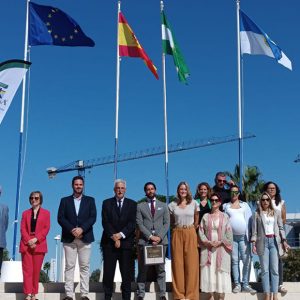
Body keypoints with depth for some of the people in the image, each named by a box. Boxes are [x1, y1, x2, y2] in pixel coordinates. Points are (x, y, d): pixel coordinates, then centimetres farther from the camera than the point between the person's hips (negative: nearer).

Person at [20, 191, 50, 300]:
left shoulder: (46, 213, 10)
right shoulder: (25, 213, 15)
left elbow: (46, 228, -1)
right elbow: (23, 229, 5)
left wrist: (36, 239, -14)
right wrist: (28, 240, -12)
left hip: (39, 244, -1)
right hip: (26, 244, 1)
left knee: (36, 270, 0)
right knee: (27, 269, -5)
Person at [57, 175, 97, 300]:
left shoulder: (90, 200, 12)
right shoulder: (65, 200, 12)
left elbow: (93, 217, 1)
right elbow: (60, 218, 2)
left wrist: (81, 229, -14)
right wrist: (72, 230, -12)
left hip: (85, 238, 0)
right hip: (69, 238, 0)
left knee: (84, 266, 0)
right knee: (69, 266, -2)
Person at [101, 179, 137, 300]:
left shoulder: (132, 204, 9)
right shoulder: (107, 203, 8)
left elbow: (132, 223, -1)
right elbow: (105, 222, -1)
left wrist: (121, 234, -13)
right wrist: (114, 237, -12)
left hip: (126, 242, 0)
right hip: (109, 242, 0)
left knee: (127, 273, 0)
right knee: (108, 272, 0)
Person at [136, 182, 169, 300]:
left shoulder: (163, 205, 15)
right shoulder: (140, 206, 9)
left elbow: (167, 223, 6)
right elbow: (139, 224, -1)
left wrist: (159, 237, -9)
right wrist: (150, 236, -12)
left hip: (161, 240, 1)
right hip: (145, 240, -1)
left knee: (161, 268, 2)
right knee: (143, 269, 1)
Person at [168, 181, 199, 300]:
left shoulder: (194, 203, 3)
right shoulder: (172, 205, 4)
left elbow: (196, 221, 10)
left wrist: (190, 230, 8)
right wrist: (178, 229, 8)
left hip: (190, 234, 0)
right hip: (177, 235, 0)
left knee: (191, 263, -1)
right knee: (178, 264, 1)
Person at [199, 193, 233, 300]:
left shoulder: (225, 216, 3)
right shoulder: (205, 216, 7)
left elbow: (229, 233, -1)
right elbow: (201, 231, 3)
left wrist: (220, 242, -12)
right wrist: (208, 242, -11)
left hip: (221, 248, -1)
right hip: (208, 248, 1)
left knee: (221, 271, -1)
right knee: (208, 271, 0)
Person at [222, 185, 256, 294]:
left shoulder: (244, 205, 12)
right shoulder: (226, 206, 12)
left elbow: (249, 220, 6)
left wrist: (249, 235, -3)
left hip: (243, 236, 0)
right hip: (231, 236, 0)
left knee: (247, 260, -7)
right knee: (234, 260, 0)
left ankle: (245, 284, 0)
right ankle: (237, 284, 5)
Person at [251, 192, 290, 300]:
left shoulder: (276, 212, 11)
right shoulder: (257, 214, 6)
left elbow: (281, 228, 11)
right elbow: (254, 230, 3)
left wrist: (284, 241, 2)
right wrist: (253, 243, -6)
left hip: (274, 241, 1)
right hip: (263, 242, -1)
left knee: (274, 269, -2)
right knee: (265, 269, -1)